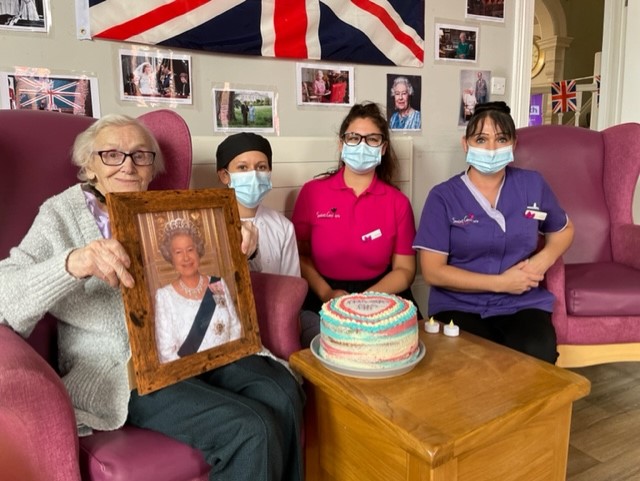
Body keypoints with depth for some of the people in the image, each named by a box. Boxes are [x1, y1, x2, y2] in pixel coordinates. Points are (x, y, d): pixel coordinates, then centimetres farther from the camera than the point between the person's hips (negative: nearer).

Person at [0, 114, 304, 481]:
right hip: (121, 369, -4)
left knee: (283, 394, -21)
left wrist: (238, 250, -4)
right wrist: (71, 264, -33)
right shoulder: (60, 216, 2)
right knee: (252, 429, -22)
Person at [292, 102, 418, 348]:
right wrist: (326, 294, -11)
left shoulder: (398, 202, 4)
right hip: (322, 302, -1)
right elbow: (299, 255, 5)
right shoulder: (311, 192, 2)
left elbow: (404, 269, 3)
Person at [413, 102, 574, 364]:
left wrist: (543, 260, 1)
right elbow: (433, 271, -8)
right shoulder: (443, 196, -4)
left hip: (523, 304, 3)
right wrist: (500, 283, -12)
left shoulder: (532, 184, 5)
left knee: (538, 356, -27)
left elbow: (563, 229, 23)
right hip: (458, 306, -2)